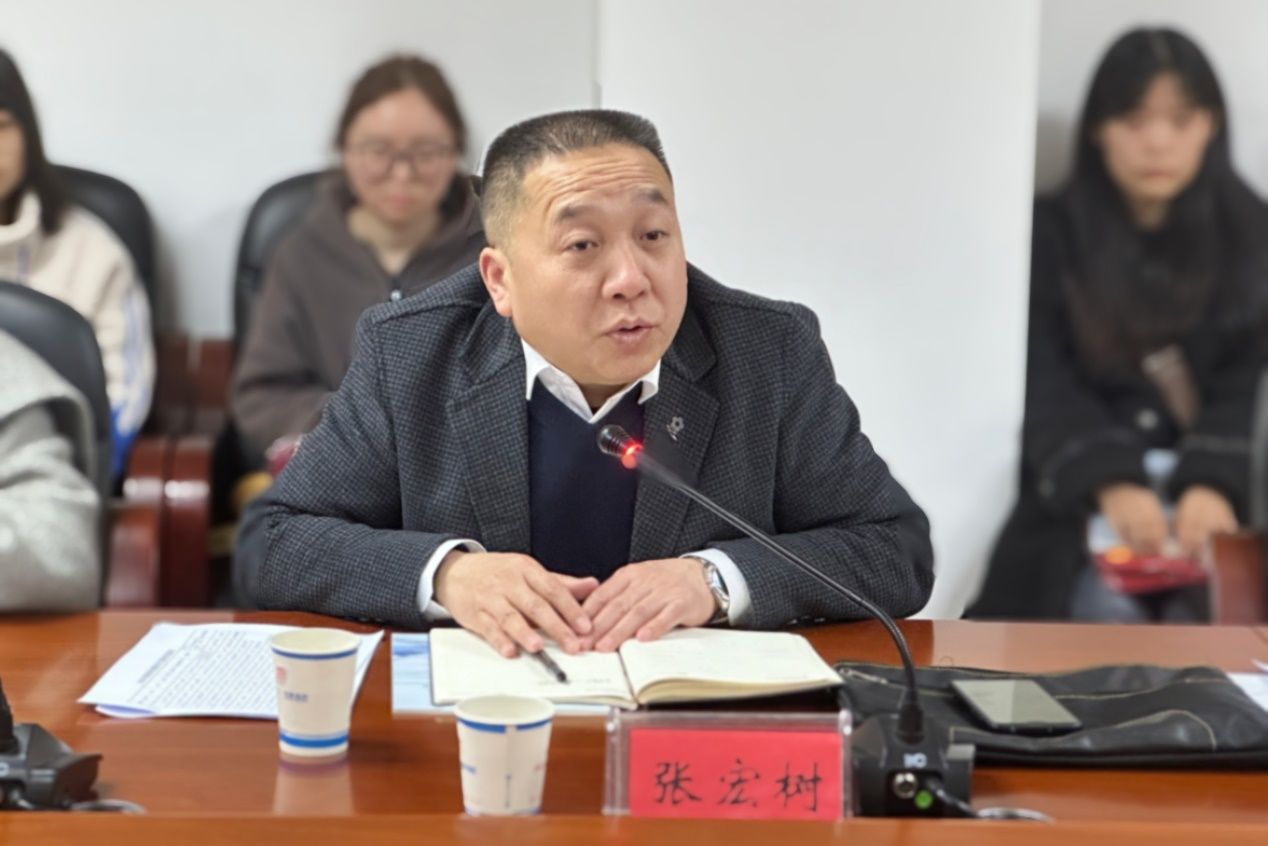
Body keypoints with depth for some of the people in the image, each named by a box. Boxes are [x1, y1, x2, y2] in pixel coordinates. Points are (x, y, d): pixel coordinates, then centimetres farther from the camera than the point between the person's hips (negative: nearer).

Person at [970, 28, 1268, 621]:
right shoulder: (1054, 234, 8)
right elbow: (1041, 387, -4)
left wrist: (1212, 482, -21)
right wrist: (1110, 483, -22)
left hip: (1209, 490, 1)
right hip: (1078, 500, -1)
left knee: (1208, 613, -25)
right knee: (1111, 614, -26)